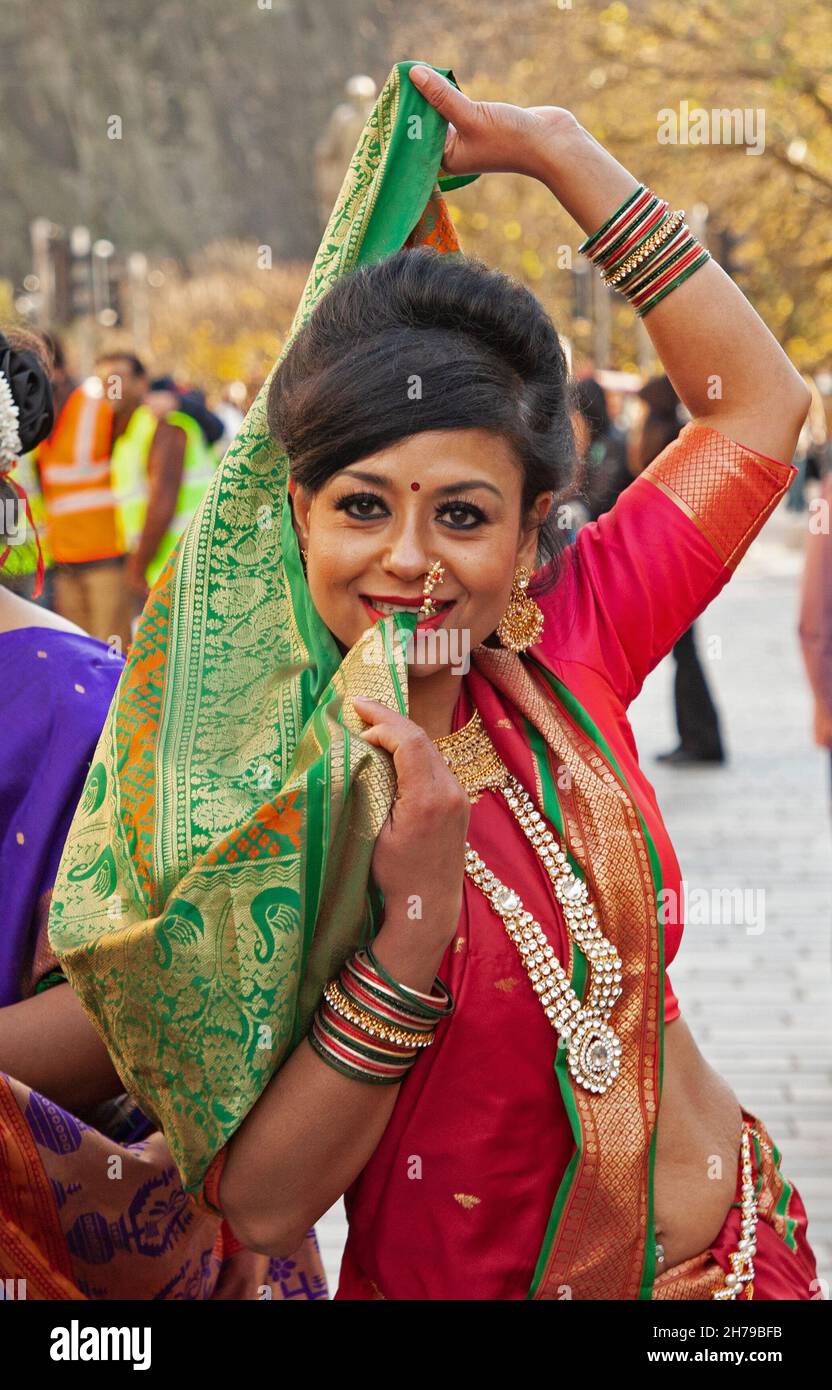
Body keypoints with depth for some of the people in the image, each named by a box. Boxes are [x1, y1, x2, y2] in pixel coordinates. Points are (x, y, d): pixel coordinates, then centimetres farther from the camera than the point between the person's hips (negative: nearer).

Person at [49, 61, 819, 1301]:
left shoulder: (562, 650, -11)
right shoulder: (243, 796, -21)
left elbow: (758, 401, -1)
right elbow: (261, 1208, -22)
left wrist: (557, 150, -6)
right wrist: (415, 924, -33)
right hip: (458, 1279, -4)